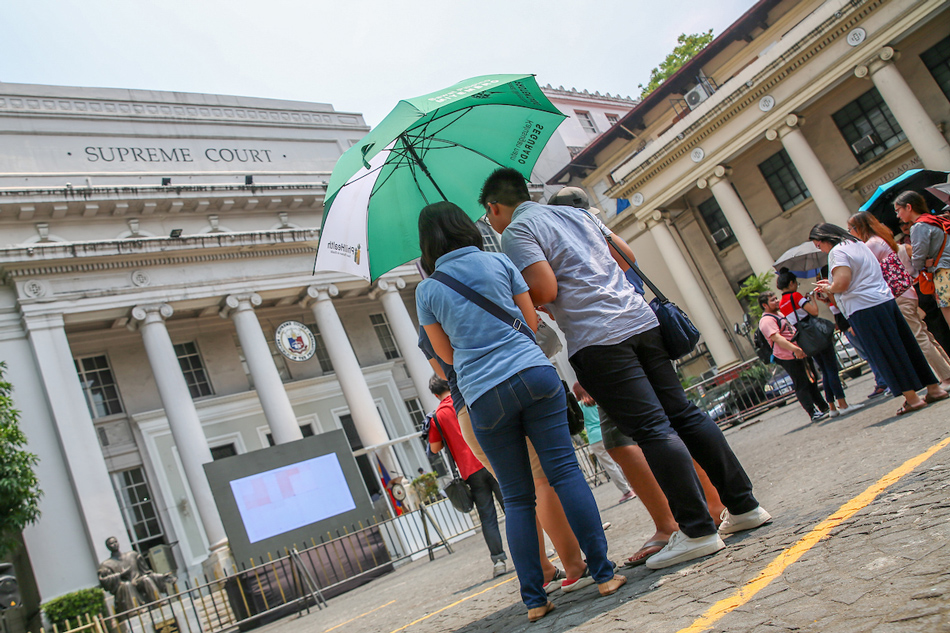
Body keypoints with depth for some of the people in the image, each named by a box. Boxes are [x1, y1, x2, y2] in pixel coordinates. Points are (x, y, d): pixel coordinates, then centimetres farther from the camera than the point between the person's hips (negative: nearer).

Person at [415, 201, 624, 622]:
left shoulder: (426, 291, 8)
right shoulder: (498, 262, 9)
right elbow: (532, 322, 13)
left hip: (483, 396, 0)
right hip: (533, 373, 0)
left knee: (516, 497, 7)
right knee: (565, 471, 1)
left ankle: (534, 598, 8)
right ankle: (603, 573, 0)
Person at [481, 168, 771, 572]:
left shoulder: (516, 232, 0)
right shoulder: (577, 213, 23)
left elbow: (546, 289, -12)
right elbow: (627, 255, 28)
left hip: (597, 340, -7)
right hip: (641, 320, 8)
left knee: (651, 430, -7)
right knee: (683, 414, 11)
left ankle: (698, 531, -4)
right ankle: (744, 505, 17)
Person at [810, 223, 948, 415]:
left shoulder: (837, 251, -11)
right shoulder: (857, 243, 19)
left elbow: (842, 283, -21)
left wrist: (828, 288, -1)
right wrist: (831, 284, 19)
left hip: (864, 308, -9)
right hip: (885, 299, 9)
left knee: (886, 354, -2)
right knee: (905, 345, 14)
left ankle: (912, 398, 2)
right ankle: (934, 388, 21)